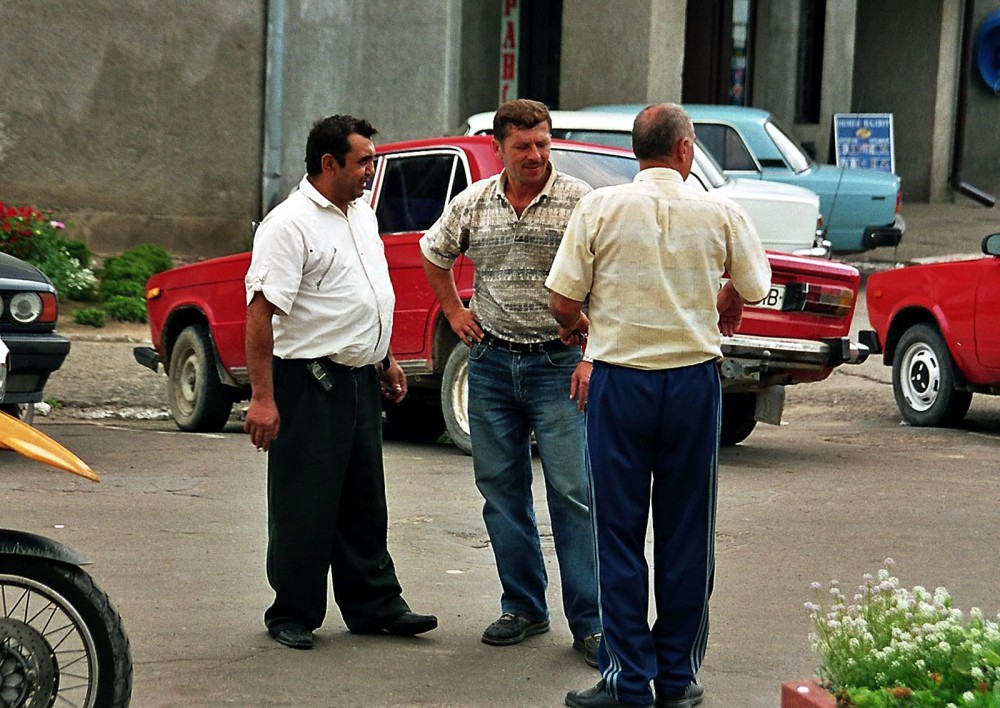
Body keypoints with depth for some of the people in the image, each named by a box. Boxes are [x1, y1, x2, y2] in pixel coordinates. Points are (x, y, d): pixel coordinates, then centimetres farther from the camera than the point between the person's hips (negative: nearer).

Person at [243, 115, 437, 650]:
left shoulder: (362, 214, 12)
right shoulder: (289, 224, -15)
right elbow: (260, 311, -19)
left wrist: (386, 360, 22)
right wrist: (262, 398, -23)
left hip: (361, 380, 8)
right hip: (310, 382, -8)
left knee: (365, 504, 14)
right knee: (304, 506, 0)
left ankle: (373, 605, 23)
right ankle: (292, 616, 11)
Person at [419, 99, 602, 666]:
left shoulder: (579, 201, -6)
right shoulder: (472, 204, 5)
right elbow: (434, 254, 25)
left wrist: (591, 358, -12)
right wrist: (454, 311, 17)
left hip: (558, 362, -4)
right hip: (492, 361, 4)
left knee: (573, 491, -7)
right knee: (502, 491, 8)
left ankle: (591, 622, -3)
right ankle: (524, 608, 19)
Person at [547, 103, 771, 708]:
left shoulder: (600, 208, -5)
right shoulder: (719, 212, 0)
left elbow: (563, 303, -5)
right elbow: (752, 288, 14)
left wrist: (576, 324, 18)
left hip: (620, 380, -1)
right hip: (693, 380, 1)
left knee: (619, 533, 5)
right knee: (687, 534, 9)